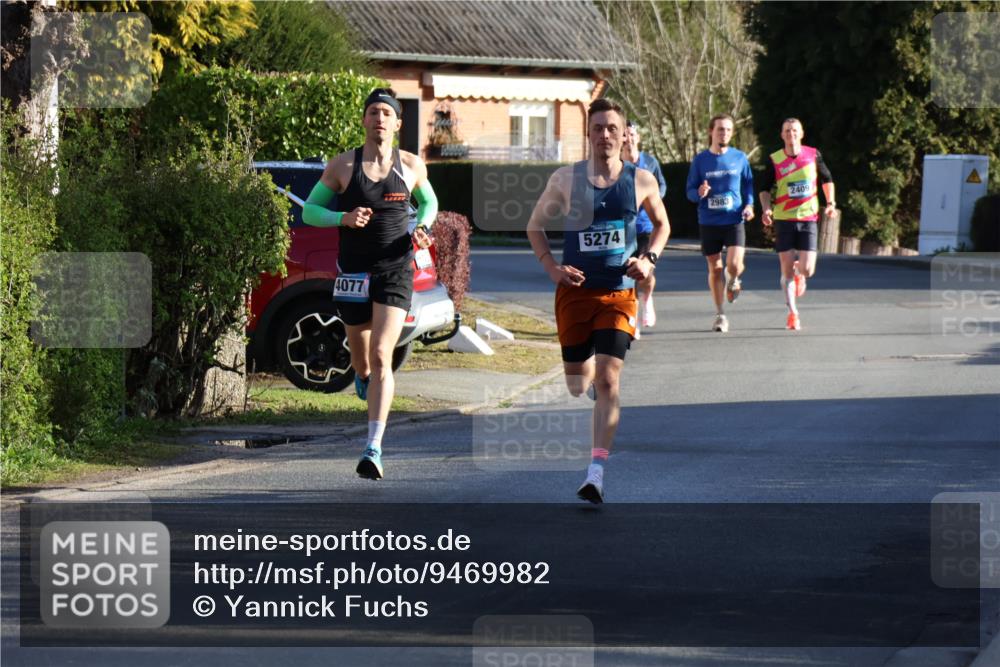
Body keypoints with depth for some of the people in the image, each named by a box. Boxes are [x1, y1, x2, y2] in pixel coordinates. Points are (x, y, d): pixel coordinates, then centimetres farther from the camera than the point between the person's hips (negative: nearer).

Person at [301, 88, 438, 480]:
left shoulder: (411, 166, 2)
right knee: (361, 358, 15)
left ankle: (374, 449, -21)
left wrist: (422, 228, 0)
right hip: (353, 271, 1)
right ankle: (363, 378, 55)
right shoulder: (342, 167, -2)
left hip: (395, 271, -1)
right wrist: (343, 218, -16)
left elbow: (429, 202, 21)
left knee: (381, 357, -16)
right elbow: (309, 211, 3)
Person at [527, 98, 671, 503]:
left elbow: (662, 224, 17)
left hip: (619, 293, -1)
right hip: (575, 292, 1)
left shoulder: (641, 181, 0)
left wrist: (649, 259, -1)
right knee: (578, 386, 10)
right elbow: (535, 226, 10)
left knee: (607, 379, -16)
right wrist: (551, 266, -5)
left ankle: (597, 471, -18)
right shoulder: (565, 179, -2)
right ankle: (591, 375, 50)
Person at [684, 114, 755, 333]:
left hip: (734, 220, -1)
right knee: (715, 269, 5)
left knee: (734, 264, -16)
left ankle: (733, 281, 21)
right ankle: (720, 315, 18)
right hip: (708, 222, 1)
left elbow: (749, 183, 13)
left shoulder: (739, 158, 3)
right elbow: (690, 191, 6)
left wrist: (749, 205, -4)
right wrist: (699, 193, -17)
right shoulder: (700, 160, 2)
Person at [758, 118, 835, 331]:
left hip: (808, 219, 0)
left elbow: (827, 179, 14)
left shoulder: (813, 155, 0)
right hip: (783, 220, 0)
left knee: (807, 270, -8)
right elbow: (765, 189, 4)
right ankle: (792, 313, 13)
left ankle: (799, 273, 31)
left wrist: (830, 203, 3)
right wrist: (766, 209, -13)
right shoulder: (774, 160, -3)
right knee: (787, 270, 0)